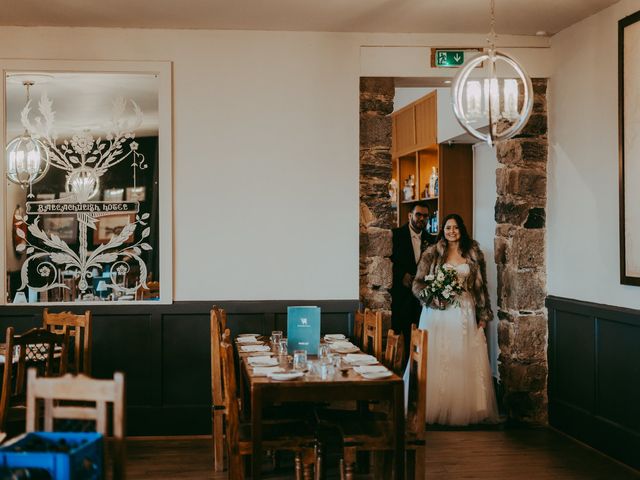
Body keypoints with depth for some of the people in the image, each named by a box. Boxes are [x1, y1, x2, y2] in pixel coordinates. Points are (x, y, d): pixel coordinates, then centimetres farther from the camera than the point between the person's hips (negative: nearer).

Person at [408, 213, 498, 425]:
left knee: (464, 361, 1)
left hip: (464, 314, 1)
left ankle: (464, 410, 10)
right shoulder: (432, 253, 4)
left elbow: (481, 286, 10)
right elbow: (417, 283, 3)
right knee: (436, 360, -1)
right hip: (437, 313, -1)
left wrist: (483, 314, 6)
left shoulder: (473, 253, 8)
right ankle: (435, 409, 7)